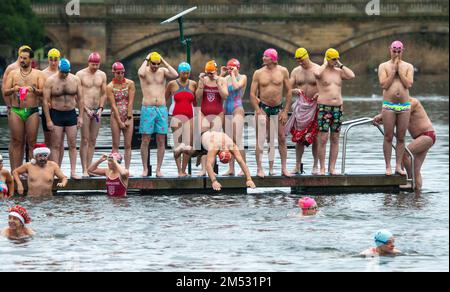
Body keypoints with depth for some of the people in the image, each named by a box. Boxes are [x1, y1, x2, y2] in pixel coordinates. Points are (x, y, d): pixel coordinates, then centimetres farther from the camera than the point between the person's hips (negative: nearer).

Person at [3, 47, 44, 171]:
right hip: (16, 111, 1)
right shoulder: (13, 73, 10)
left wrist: (34, 90, -22)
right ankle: (15, 170, -1)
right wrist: (13, 89, -16)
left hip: (32, 111, -1)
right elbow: (5, 92, 6)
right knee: (16, 141, -1)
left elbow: (43, 92, -1)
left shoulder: (37, 74, 7)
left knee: (31, 142, -2)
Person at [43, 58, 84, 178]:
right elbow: (46, 101, -7)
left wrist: (80, 116, 2)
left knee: (72, 145, 2)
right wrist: (48, 120, -11)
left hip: (71, 114, 2)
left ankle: (73, 172, 5)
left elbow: (80, 99, 8)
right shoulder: (50, 81, -7)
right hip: (56, 114, -2)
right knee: (56, 145, -2)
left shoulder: (75, 80, 2)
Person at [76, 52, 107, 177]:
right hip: (85, 109, -5)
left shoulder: (102, 75, 10)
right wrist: (86, 109, -12)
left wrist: (101, 108, -1)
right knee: (85, 140, -7)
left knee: (93, 141, 5)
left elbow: (104, 94, 14)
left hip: (97, 110, 5)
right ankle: (84, 170, -7)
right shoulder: (80, 74, -4)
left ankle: (89, 168, 9)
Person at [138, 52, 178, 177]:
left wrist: (164, 62, -7)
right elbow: (141, 73, -25)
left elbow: (175, 75, -12)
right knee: (145, 141, -2)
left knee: (161, 141, 2)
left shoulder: (163, 71, 7)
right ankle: (145, 169, 5)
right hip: (147, 109, -2)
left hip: (162, 109, 2)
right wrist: (146, 60, -11)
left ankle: (158, 169, 7)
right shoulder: (145, 71, 0)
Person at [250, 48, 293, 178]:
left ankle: (284, 168, 8)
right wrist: (258, 111, -11)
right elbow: (252, 94, -1)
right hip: (263, 108, -1)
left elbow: (289, 92, 3)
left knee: (282, 138, 2)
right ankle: (260, 169, 0)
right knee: (260, 139, -3)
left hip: (278, 108, 1)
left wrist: (285, 111, -2)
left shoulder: (282, 71, 1)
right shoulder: (258, 73, 0)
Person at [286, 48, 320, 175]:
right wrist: (294, 91, -12)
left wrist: (319, 94, -21)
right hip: (301, 106, 3)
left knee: (315, 137, -3)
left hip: (314, 106, -3)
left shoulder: (318, 70, -1)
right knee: (298, 137, 2)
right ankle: (297, 166, 7)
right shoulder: (296, 71, 10)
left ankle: (315, 166, 5)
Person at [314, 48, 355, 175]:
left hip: (338, 108, 4)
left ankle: (332, 168, 8)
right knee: (323, 139, -7)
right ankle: (322, 168, -2)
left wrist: (340, 65, -2)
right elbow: (316, 73, -27)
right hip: (324, 107, -4)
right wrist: (325, 64, -10)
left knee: (335, 139, 4)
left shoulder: (339, 71, 11)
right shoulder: (321, 70, -2)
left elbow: (352, 76, -6)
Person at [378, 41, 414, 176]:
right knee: (388, 137, -2)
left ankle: (398, 166, 8)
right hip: (389, 106, -1)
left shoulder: (408, 67, 8)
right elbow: (384, 84, -8)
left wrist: (399, 70, -8)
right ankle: (388, 167, 2)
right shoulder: (384, 66, 4)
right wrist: (393, 70, -9)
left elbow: (409, 84, -5)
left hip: (404, 106, 2)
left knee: (401, 138, 3)